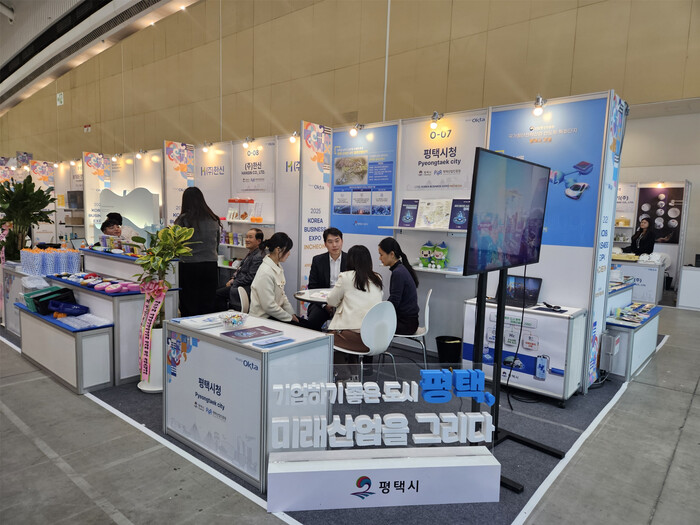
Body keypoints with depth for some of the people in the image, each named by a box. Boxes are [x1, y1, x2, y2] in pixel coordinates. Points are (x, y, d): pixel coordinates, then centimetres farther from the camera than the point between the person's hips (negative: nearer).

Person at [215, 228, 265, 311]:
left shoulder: (258, 257, -19)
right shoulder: (250, 253, 13)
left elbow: (250, 278, -22)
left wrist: (233, 283, -14)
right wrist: (233, 278, 6)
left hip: (247, 288, -10)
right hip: (238, 283, 10)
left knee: (218, 293, -14)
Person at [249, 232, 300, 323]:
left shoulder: (277, 267, 7)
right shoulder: (265, 273, -22)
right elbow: (269, 306, -22)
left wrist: (292, 314, 4)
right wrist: (290, 317, -13)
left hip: (274, 314, 9)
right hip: (264, 318, -9)